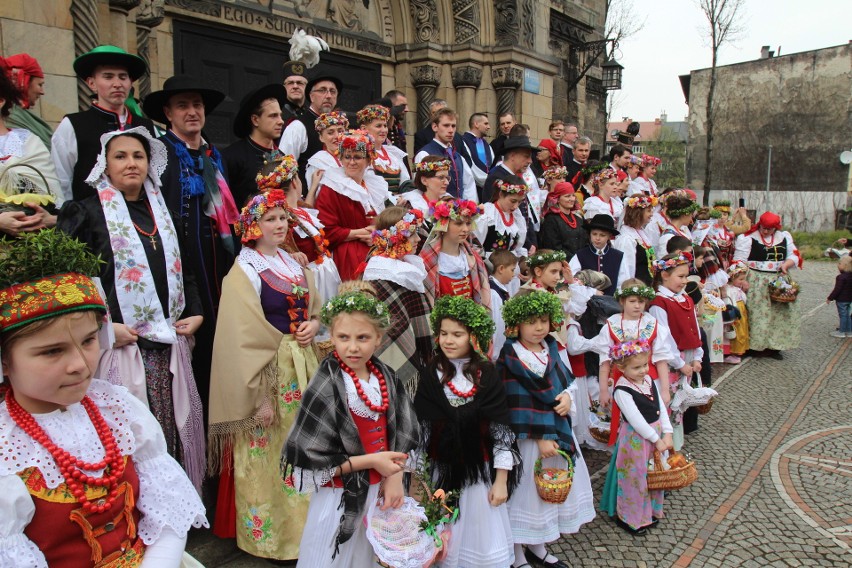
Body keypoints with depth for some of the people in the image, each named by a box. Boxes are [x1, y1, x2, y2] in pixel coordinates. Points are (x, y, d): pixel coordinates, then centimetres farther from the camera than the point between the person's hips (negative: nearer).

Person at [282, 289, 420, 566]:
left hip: (381, 489, 5)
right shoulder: (324, 387, -19)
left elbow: (403, 432, 5)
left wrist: (395, 476, -10)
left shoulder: (386, 377, -2)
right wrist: (371, 461, -20)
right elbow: (310, 459, -18)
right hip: (341, 497, -5)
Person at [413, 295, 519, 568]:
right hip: (442, 471, 0)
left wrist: (501, 480, -5)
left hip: (481, 471, 0)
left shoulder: (487, 375, -6)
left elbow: (502, 430, -4)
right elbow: (419, 428, -2)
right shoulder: (431, 375, -5)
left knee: (482, 537, 10)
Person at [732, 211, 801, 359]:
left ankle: (773, 347, 15)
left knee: (780, 313, 6)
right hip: (756, 283, -6)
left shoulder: (784, 237, 12)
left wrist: (786, 264, -7)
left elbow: (794, 255, 15)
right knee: (757, 313, -6)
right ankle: (753, 346, 3)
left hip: (779, 281, 6)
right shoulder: (748, 238, -6)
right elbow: (739, 261, -9)